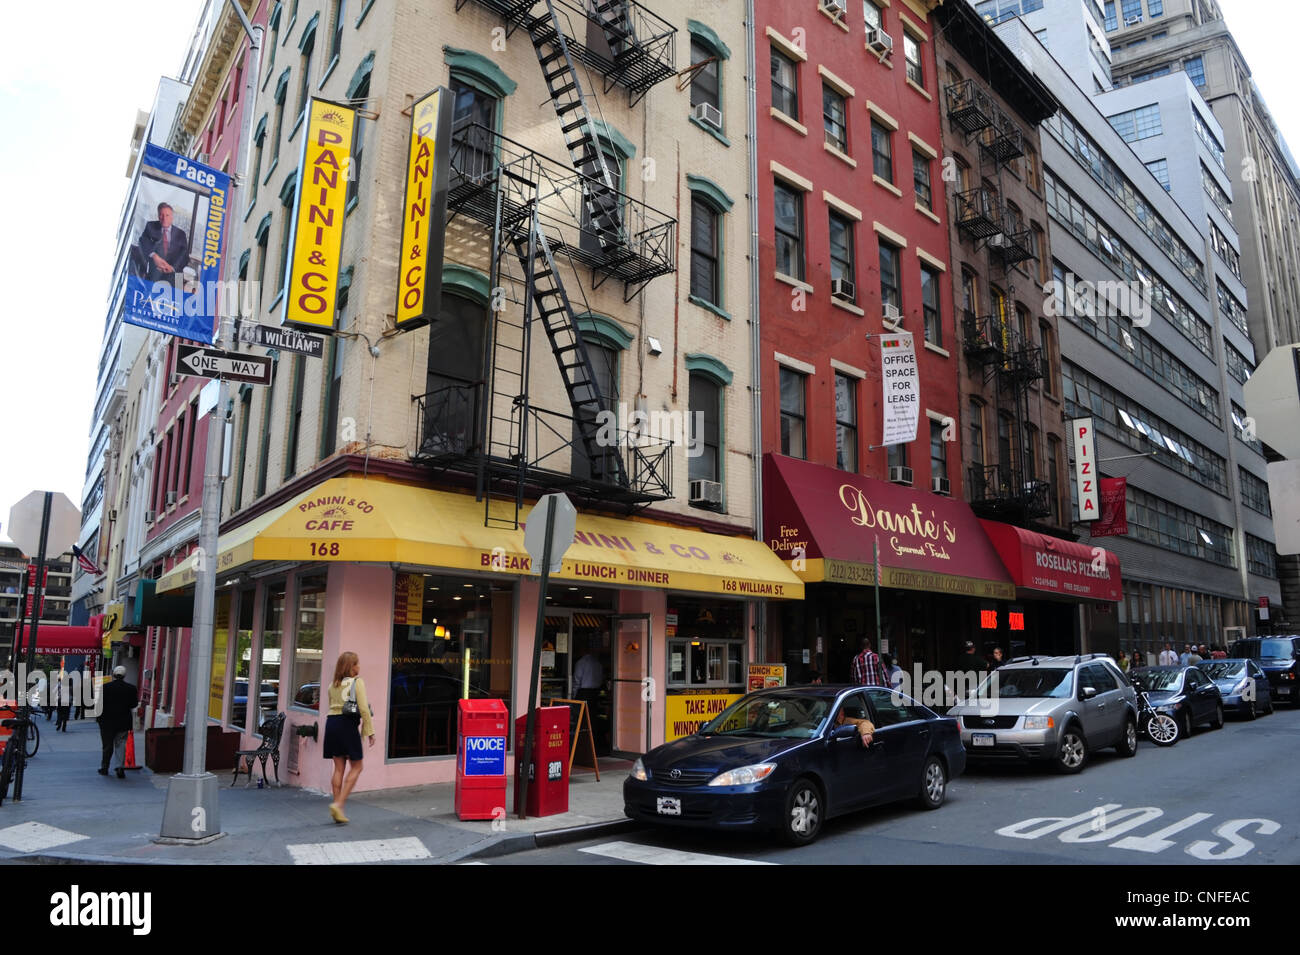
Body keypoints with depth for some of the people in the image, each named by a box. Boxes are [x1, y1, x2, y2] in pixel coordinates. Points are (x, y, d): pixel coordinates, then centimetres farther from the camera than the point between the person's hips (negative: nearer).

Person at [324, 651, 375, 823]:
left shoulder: (333, 685, 14)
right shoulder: (357, 682, -6)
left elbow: (332, 705, 14)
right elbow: (364, 709, -11)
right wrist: (369, 731, -6)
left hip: (332, 722, 6)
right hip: (348, 724, -6)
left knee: (339, 767, 11)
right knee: (356, 767, 4)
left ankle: (337, 808, 12)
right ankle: (339, 804, -7)